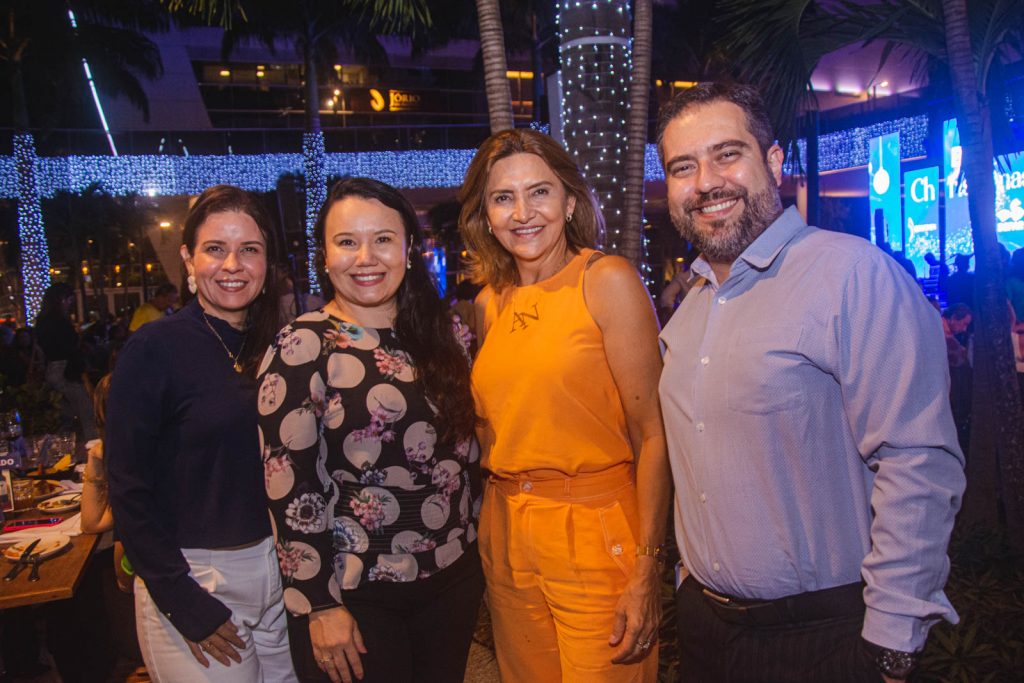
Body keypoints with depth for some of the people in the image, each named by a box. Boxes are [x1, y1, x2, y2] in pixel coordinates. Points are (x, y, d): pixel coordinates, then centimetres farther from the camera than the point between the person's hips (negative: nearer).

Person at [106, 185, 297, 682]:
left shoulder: (272, 347, 4)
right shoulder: (154, 348, -12)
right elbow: (128, 490, -12)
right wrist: (184, 604, -14)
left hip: (277, 565, 5)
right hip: (194, 574, -5)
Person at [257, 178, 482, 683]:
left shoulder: (442, 334, 3)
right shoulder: (302, 348, -12)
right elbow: (288, 485, -13)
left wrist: (473, 542, 12)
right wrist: (320, 605, -12)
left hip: (452, 579, 5)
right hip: (355, 596, -4)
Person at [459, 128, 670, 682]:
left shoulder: (608, 281, -10)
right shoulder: (489, 303, 7)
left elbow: (652, 433, -13)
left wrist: (646, 571, -17)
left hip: (597, 535, -5)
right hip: (506, 535, 6)